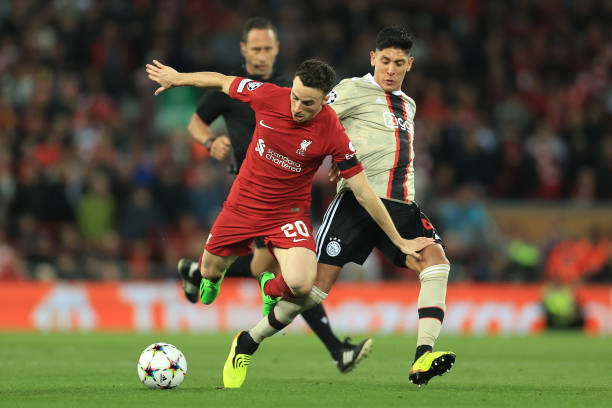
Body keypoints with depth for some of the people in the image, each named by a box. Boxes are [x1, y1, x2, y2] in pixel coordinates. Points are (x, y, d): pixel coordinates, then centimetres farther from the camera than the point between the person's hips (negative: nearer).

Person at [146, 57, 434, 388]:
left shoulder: (332, 134, -23)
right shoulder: (267, 96, -18)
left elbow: (363, 193, -16)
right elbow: (223, 82, 2)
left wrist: (399, 241, -11)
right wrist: (177, 78, 15)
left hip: (288, 211, -3)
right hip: (243, 202, 3)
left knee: (301, 285, -27)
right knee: (210, 271, 16)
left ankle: (273, 287, 13)